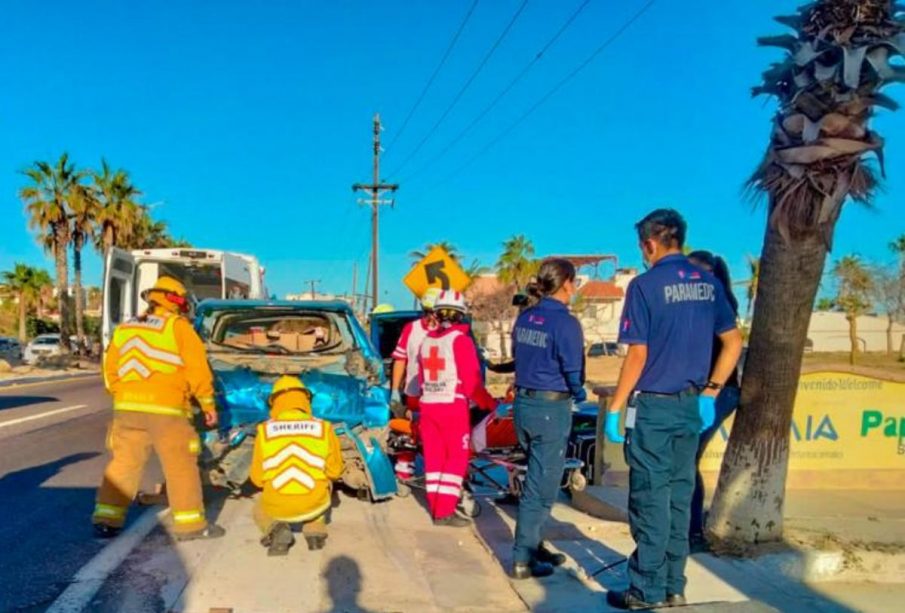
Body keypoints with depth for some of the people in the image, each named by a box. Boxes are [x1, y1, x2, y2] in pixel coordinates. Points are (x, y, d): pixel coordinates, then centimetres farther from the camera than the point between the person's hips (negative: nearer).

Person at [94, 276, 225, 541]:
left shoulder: (124, 329, 16)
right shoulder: (178, 326, -2)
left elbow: (110, 371, 16)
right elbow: (197, 369, -5)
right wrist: (208, 404, 3)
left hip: (127, 408, 5)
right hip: (165, 409, -5)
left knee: (124, 463, 14)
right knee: (181, 465, 3)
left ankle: (106, 520, 16)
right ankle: (190, 524, 8)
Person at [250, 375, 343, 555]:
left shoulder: (265, 430, -6)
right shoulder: (323, 429, -6)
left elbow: (257, 478, 2)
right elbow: (335, 471, 3)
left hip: (277, 508, -1)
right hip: (313, 505, 1)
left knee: (260, 511, 36)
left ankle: (276, 529, 0)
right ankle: (315, 529, 11)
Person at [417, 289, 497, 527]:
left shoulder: (426, 340, 9)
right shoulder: (460, 339, -11)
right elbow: (471, 381, -14)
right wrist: (490, 403, -1)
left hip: (427, 406, 7)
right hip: (453, 407, -6)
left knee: (434, 458, 11)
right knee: (456, 459, 1)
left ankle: (436, 508, 17)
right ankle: (445, 512, -2)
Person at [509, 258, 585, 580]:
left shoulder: (525, 317, 6)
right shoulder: (565, 323, -16)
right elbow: (573, 372, -14)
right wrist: (580, 393, 6)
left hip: (523, 403, 7)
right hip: (551, 409, -7)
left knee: (537, 479, 20)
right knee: (541, 487, 3)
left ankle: (533, 546, 31)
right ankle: (523, 560, 9)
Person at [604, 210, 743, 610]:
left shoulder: (646, 285, -12)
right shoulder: (708, 284, 6)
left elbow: (638, 355, -14)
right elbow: (733, 343, 9)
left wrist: (615, 408, -8)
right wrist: (709, 393, 13)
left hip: (653, 406, -6)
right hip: (691, 406, 6)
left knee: (650, 499, 3)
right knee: (679, 498, 14)